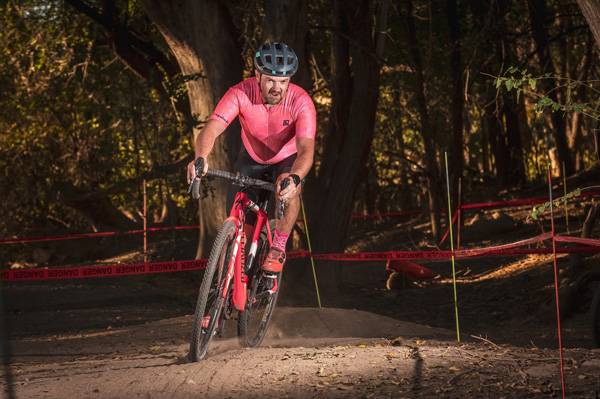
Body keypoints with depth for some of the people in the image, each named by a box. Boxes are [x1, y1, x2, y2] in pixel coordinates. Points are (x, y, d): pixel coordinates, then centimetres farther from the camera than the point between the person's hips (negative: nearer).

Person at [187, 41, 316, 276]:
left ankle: (278, 248, -15)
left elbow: (306, 149, -42)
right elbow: (210, 130, -39)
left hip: (288, 159, -2)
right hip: (252, 157, 2)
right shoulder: (241, 94, -30)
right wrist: (200, 158, -61)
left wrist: (294, 177, -63)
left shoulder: (301, 102, -32)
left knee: (289, 189, -35)